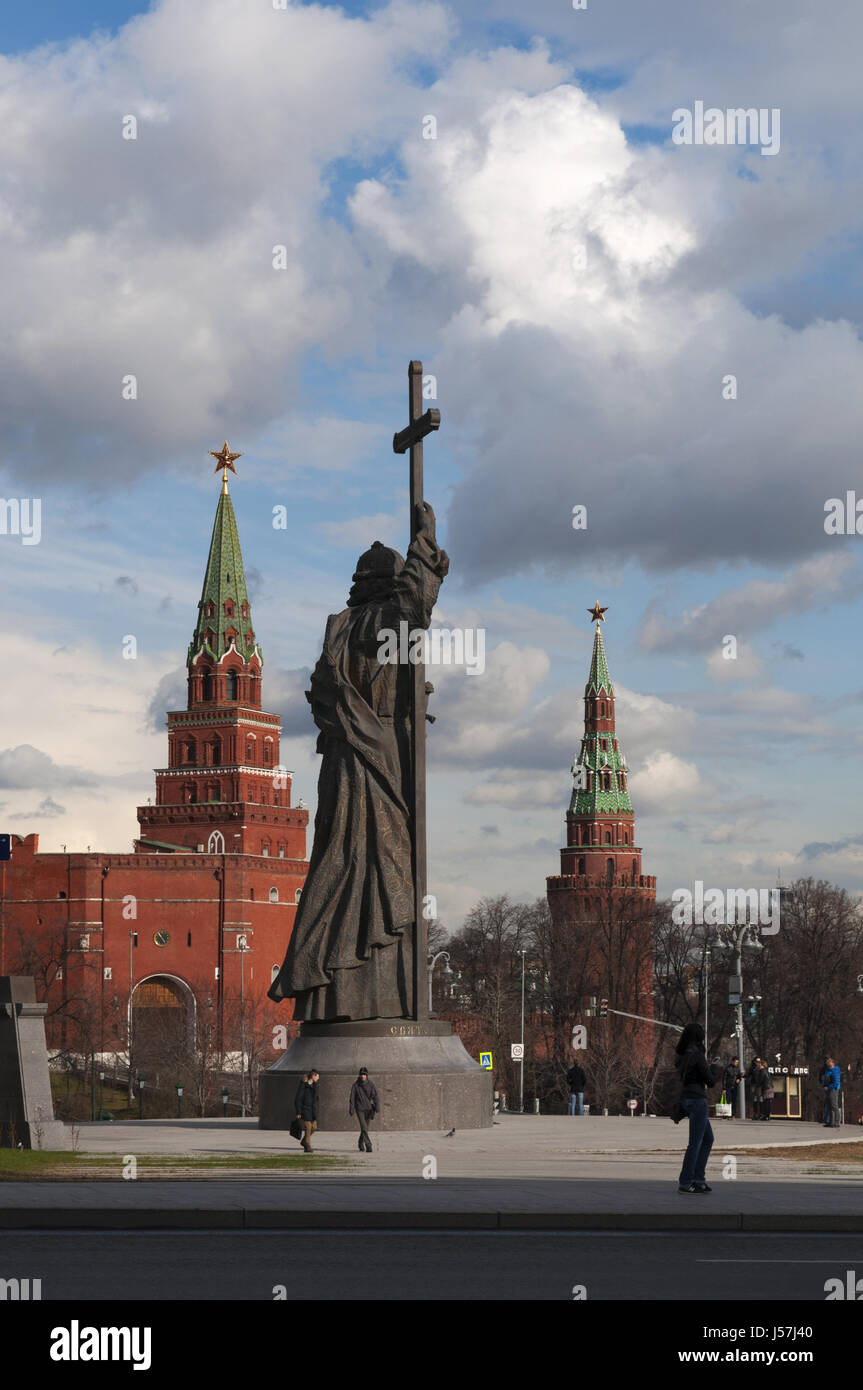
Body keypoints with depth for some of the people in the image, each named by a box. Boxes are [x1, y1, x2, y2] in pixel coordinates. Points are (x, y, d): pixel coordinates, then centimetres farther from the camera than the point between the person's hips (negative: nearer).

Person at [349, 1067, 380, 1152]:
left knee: (365, 1128, 11)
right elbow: (352, 1098, -1)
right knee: (364, 1128, -15)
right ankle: (368, 1146, -20)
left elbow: (374, 1096, -7)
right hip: (359, 1109, -2)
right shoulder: (355, 1085, -2)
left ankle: (361, 1144, 33)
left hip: (368, 1109, 2)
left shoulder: (370, 1084, 0)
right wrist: (351, 1110, -4)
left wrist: (377, 1106, -20)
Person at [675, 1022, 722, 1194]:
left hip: (685, 1100, 9)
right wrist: (715, 1067, 7)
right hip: (697, 1100, -9)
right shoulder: (697, 1055, -16)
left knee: (708, 1139, 17)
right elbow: (711, 1081, -12)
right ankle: (685, 1182, -2)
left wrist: (706, 1066, 20)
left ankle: (699, 1179, 15)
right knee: (695, 1142, -3)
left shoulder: (681, 1055, 9)